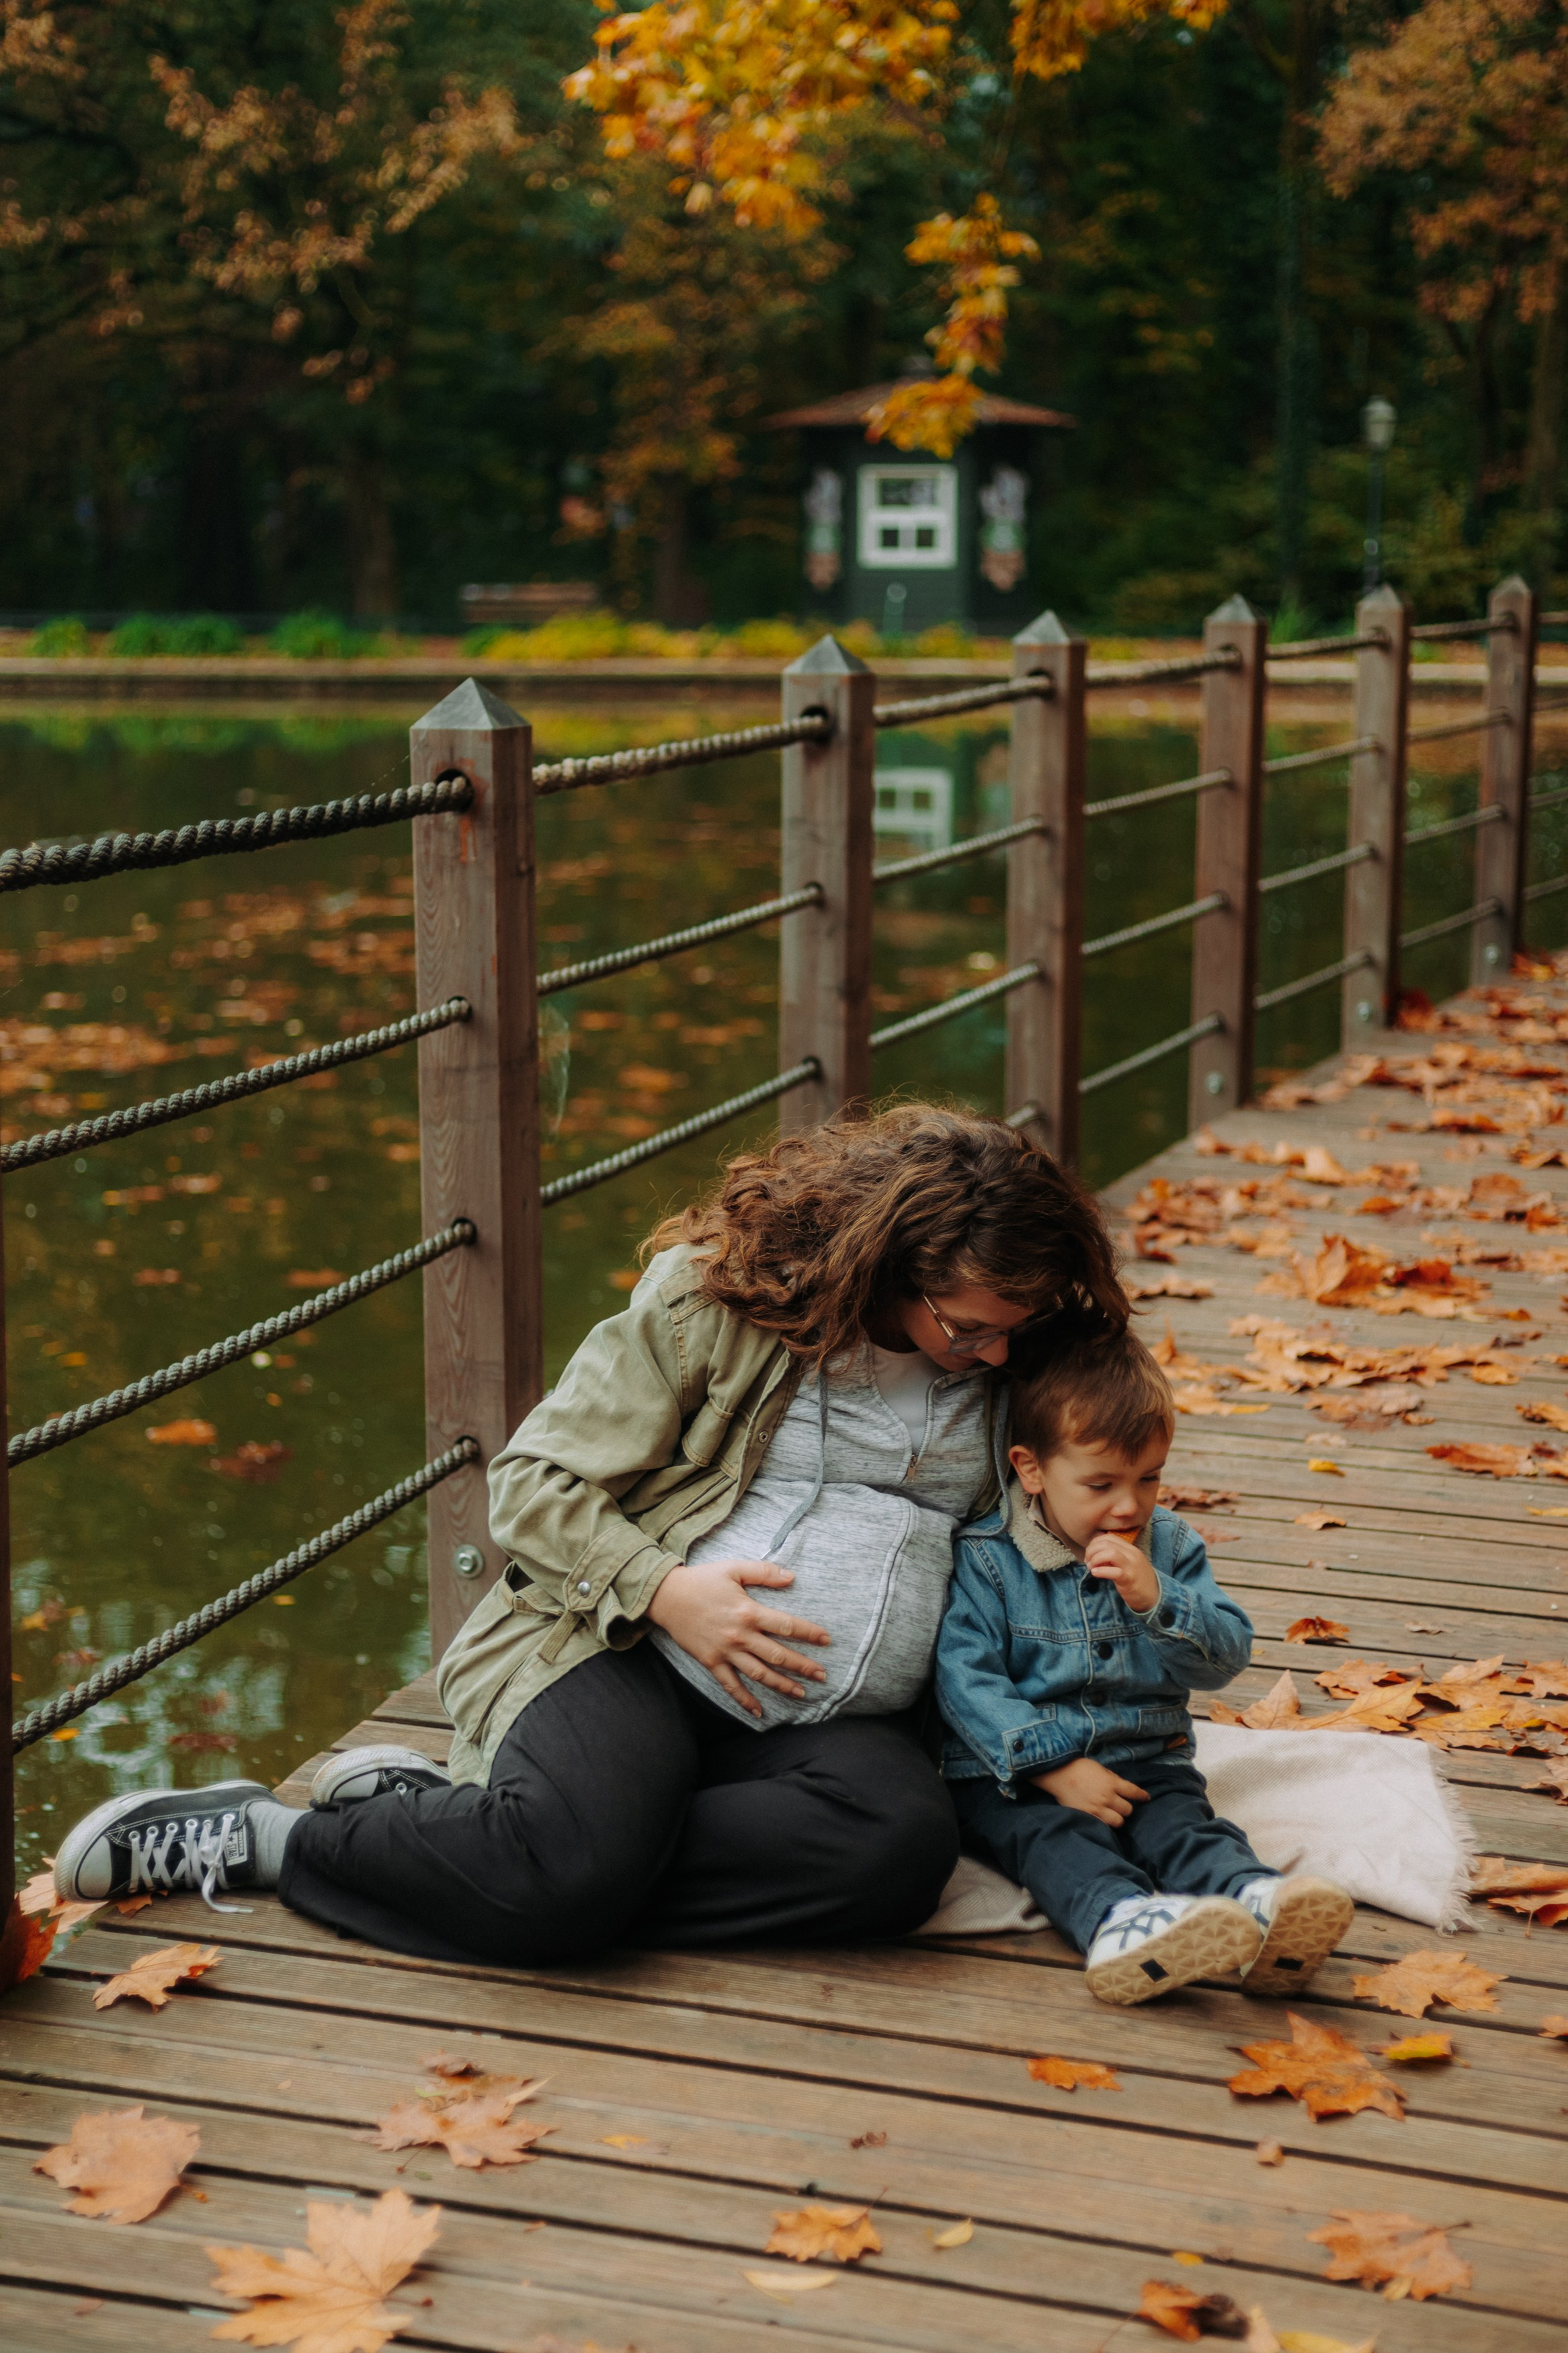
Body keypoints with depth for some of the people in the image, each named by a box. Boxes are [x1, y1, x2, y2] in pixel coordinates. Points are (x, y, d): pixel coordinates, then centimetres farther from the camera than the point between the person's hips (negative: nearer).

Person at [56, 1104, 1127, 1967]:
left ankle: (446, 1811, -19)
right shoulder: (716, 1295, -4)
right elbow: (537, 1482, -2)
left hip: (838, 1722, 5)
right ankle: (258, 1837, -9)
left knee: (905, 1844, -32)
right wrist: (664, 1591, -17)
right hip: (638, 1656, -4)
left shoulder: (1016, 1360, 9)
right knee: (580, 1860, -36)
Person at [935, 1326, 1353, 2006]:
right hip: (1014, 1775, -3)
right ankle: (1120, 1919, -64)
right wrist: (1055, 1767, -21)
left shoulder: (1170, 1545, 10)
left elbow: (1226, 1658, 2)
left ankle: (1259, 1904, -57)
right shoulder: (986, 1558, -4)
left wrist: (1157, 1599, -18)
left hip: (1146, 1763, 3)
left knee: (1187, 1825, -27)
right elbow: (964, 1678, -13)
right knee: (1059, 1840, -34)